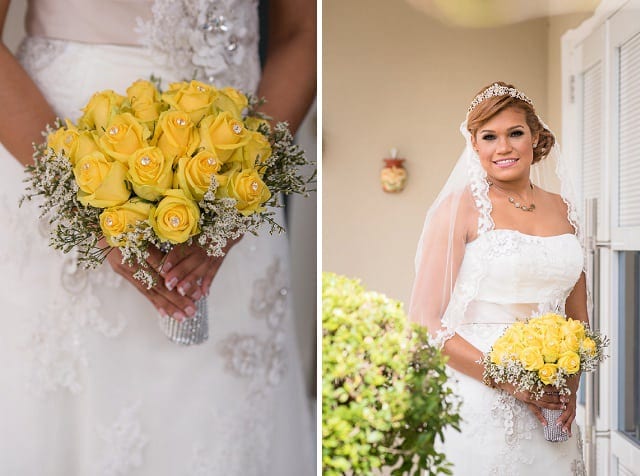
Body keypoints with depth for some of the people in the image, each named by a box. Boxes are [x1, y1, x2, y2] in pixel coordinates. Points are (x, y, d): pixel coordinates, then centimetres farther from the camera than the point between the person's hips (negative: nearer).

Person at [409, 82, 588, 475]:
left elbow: (578, 316, 15)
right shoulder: (460, 207, -8)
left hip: (549, 408, 5)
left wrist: (570, 383, -1)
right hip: (479, 404, -5)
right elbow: (425, 323, -13)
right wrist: (511, 381, -16)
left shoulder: (562, 208, 8)